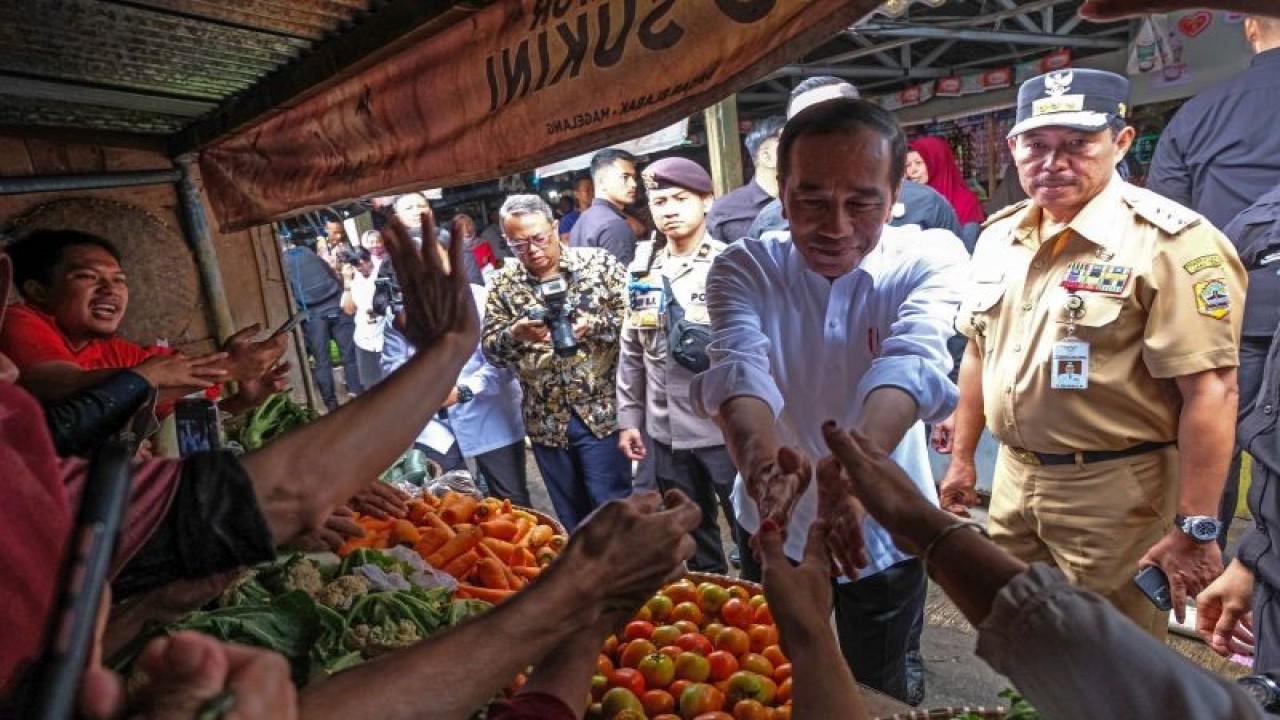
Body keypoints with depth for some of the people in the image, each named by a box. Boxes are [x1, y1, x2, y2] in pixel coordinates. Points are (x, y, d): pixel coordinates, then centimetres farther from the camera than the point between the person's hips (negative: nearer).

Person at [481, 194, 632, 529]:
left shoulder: (599, 262, -3)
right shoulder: (503, 284, 3)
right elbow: (490, 349, 1)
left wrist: (594, 324, -22)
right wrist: (516, 334, -20)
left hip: (603, 412, -3)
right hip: (547, 422, 3)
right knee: (569, 517, 17)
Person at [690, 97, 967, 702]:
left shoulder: (932, 258, -16)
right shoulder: (743, 268, -15)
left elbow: (912, 361, -35)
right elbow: (738, 366, -33)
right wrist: (760, 453, -55)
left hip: (887, 534, 0)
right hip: (775, 529, 1)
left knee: (878, 689, 23)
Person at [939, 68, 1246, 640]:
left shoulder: (1170, 242, -16)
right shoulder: (999, 235, 5)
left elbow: (1211, 391, -19)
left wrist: (1195, 529, -19)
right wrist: (962, 457, 13)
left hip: (1116, 489, -6)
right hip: (1014, 476, 6)